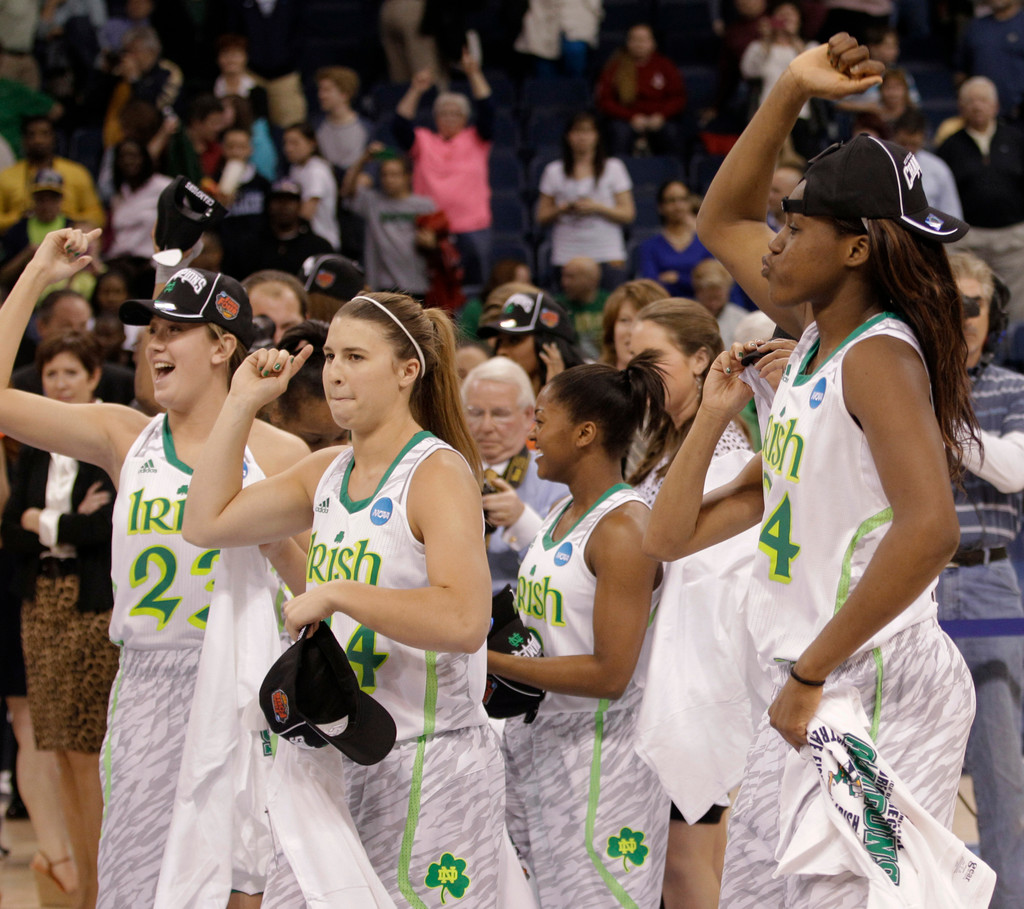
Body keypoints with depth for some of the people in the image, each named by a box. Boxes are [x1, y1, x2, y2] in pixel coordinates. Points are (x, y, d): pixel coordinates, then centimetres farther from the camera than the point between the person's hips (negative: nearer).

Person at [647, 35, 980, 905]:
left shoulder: (879, 355, -15)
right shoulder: (816, 333, 11)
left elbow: (930, 527, -29)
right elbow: (722, 220, 25)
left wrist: (811, 673, -24)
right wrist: (792, 92, 13)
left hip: (873, 689, -9)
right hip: (803, 686, 9)